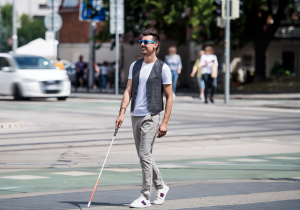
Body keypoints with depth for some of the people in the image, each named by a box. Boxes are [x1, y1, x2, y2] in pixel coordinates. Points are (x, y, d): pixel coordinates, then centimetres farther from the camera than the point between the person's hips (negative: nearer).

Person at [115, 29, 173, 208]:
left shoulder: (163, 68, -5)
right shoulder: (135, 66, 12)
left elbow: (169, 97, -4)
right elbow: (129, 91, 11)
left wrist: (165, 122, -10)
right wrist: (122, 112, -3)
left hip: (151, 116, -6)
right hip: (135, 116, 6)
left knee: (145, 155, -12)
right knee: (144, 156, 12)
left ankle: (145, 196, -6)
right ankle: (161, 187, 28)